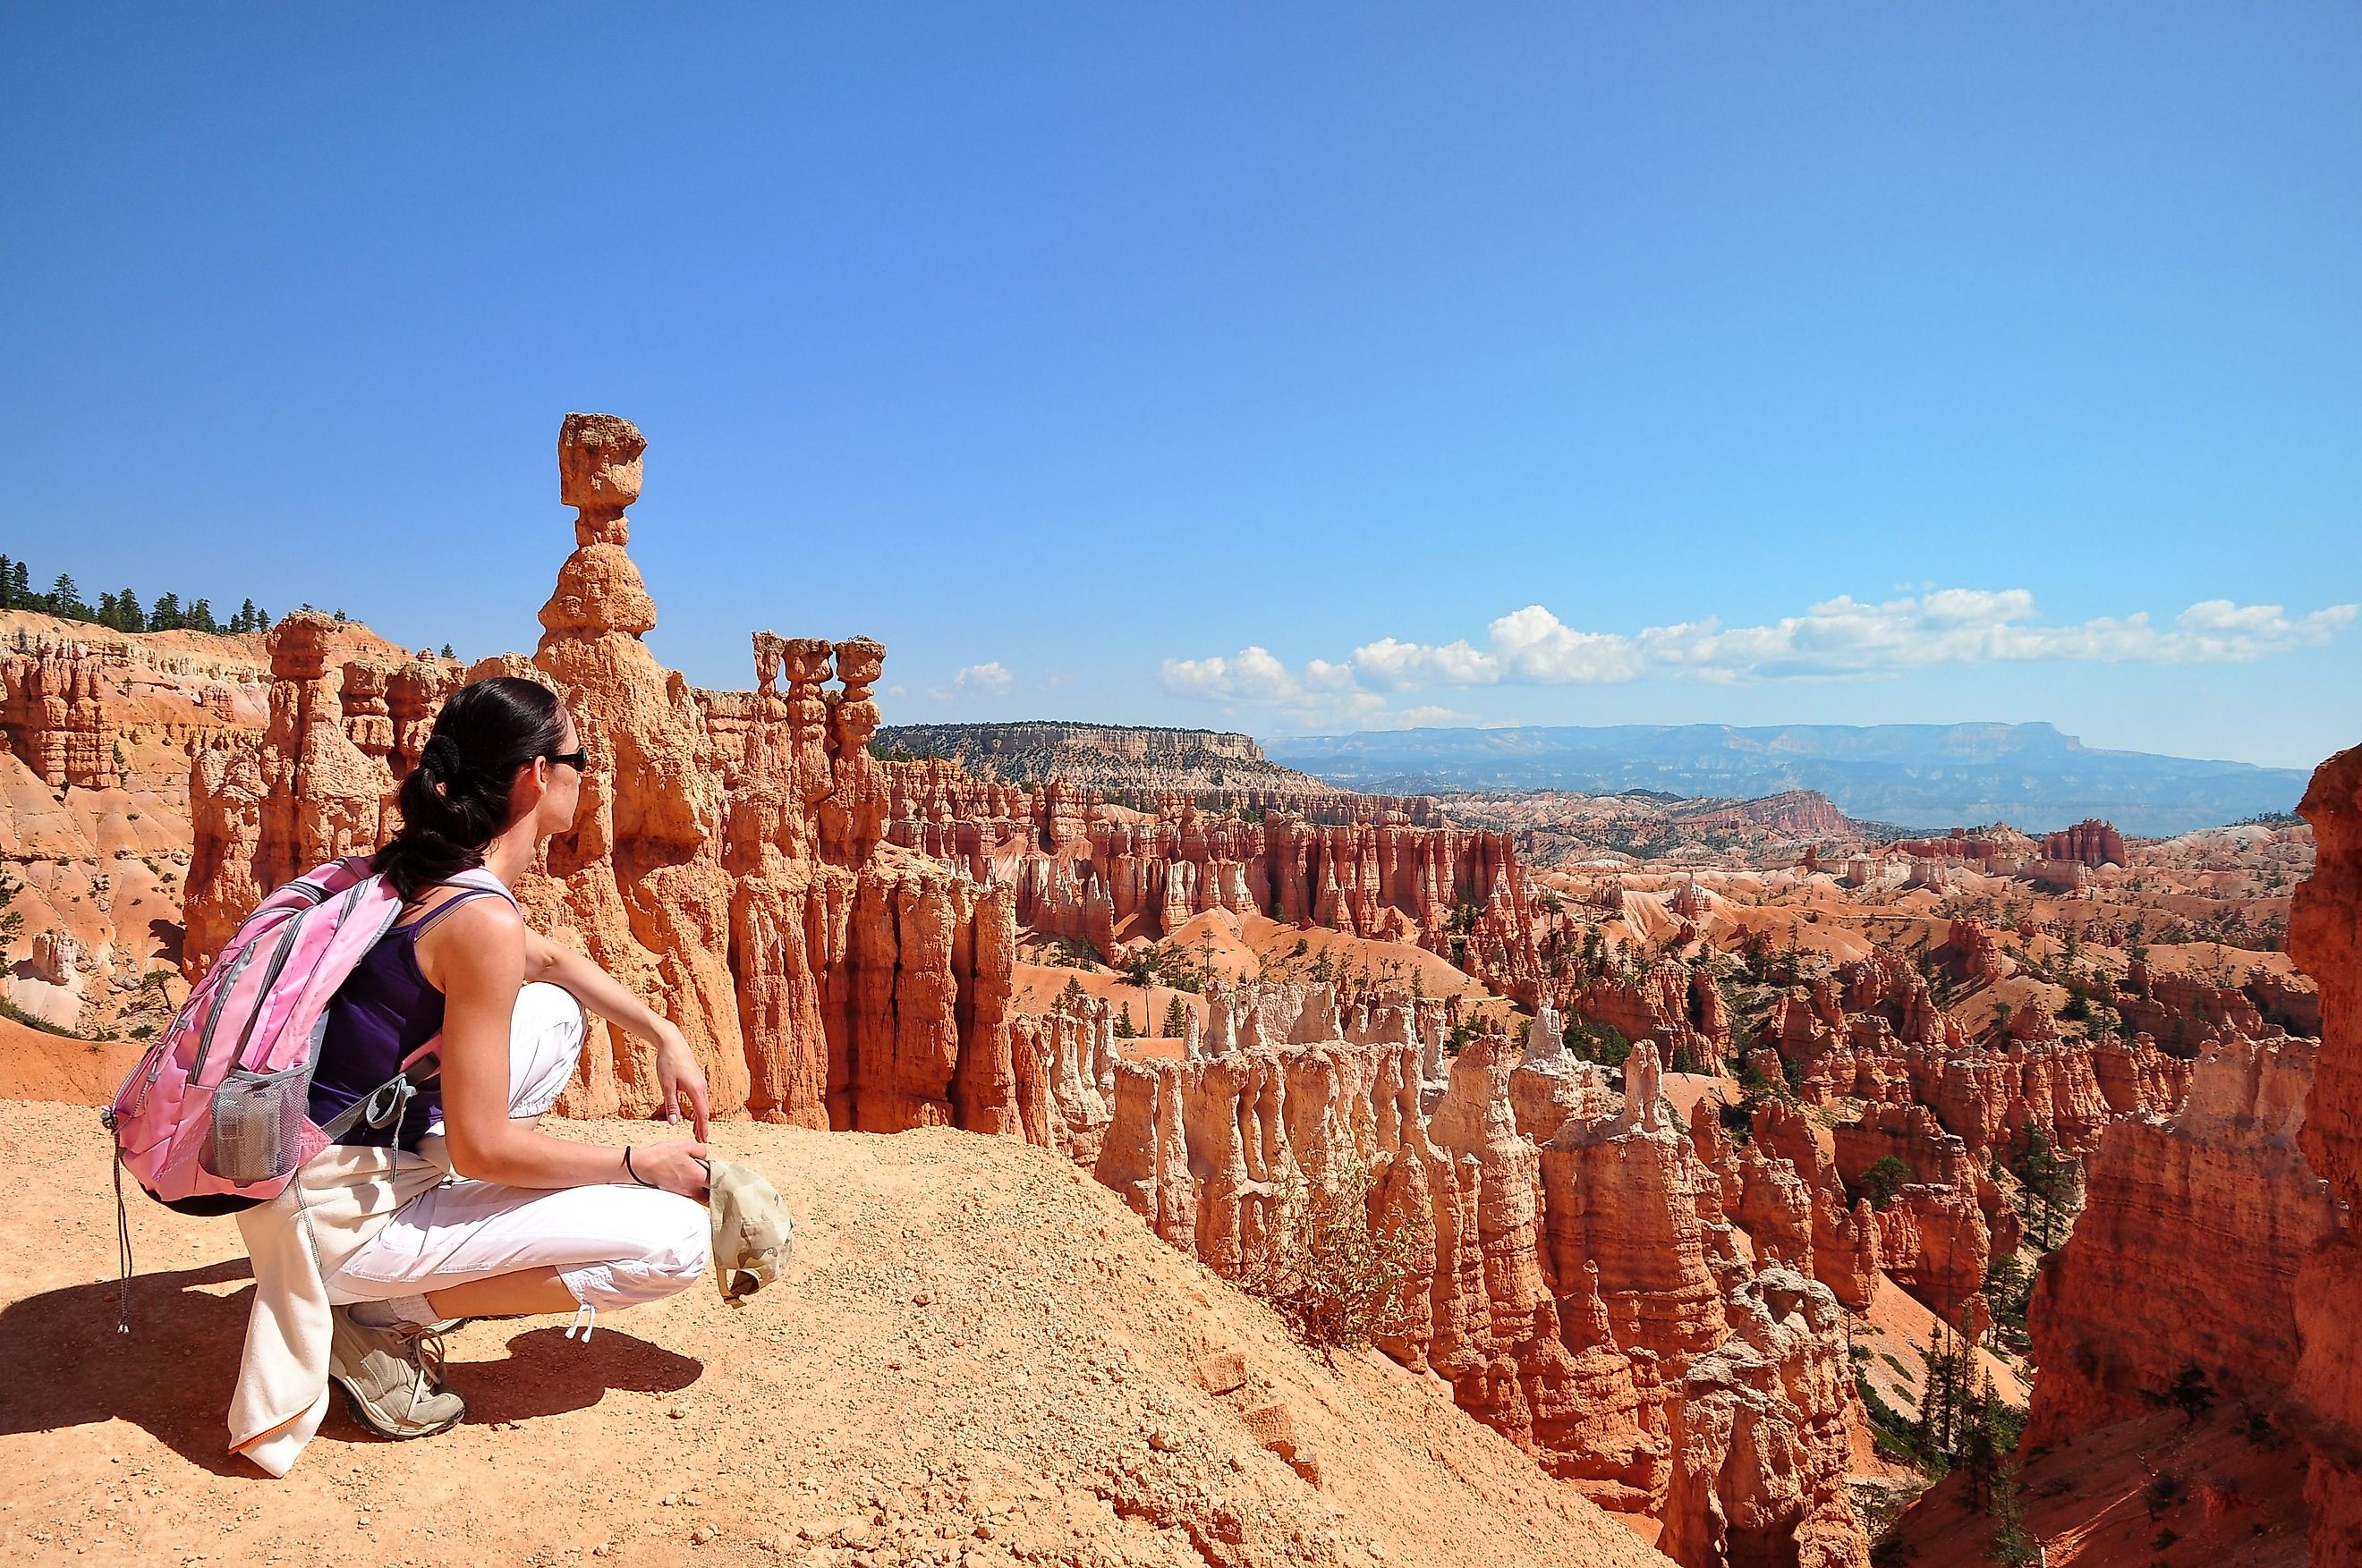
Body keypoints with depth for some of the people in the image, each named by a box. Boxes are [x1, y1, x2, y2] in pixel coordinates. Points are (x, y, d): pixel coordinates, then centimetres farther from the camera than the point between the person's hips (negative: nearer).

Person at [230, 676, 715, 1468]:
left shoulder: (422, 870, 3)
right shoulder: (482, 921, -25)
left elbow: (551, 959, 22)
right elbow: (482, 1147, -22)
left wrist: (665, 1035, 14)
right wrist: (640, 1164, -10)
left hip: (311, 1159, 9)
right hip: (345, 1220, -9)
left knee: (555, 1011, 19)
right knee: (675, 1240, -11)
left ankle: (447, 1266, 19)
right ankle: (391, 1317, -1)